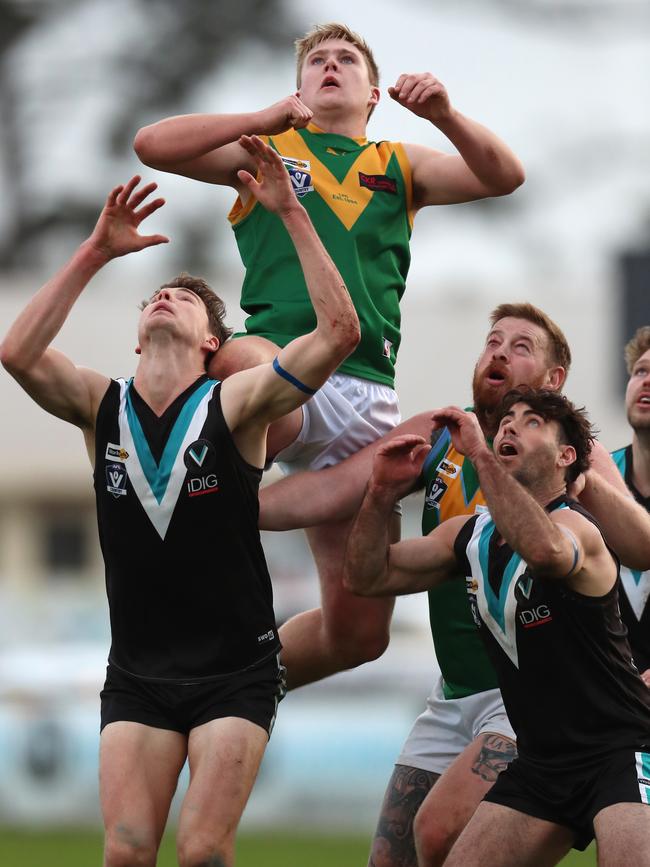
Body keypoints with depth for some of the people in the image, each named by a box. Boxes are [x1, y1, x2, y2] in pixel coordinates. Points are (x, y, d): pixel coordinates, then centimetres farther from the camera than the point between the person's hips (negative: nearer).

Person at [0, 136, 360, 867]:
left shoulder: (234, 406, -6)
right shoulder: (101, 407, 3)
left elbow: (339, 331, -18)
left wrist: (290, 213, -18)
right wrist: (96, 253, -13)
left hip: (235, 670, -2)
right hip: (137, 670, 3)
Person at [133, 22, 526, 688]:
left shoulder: (400, 167, 25)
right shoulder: (269, 148, 20)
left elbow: (503, 177, 12)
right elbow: (153, 146, 8)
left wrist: (444, 116, -4)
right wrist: (264, 120, 3)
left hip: (368, 393, 3)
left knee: (358, 629, -1)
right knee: (235, 364, -45)